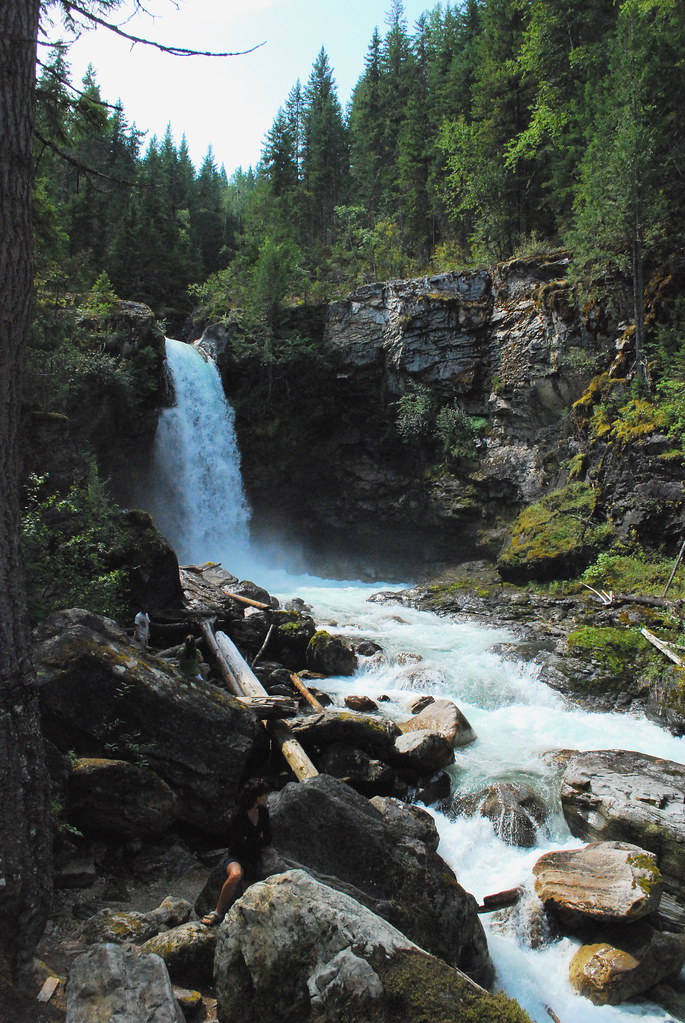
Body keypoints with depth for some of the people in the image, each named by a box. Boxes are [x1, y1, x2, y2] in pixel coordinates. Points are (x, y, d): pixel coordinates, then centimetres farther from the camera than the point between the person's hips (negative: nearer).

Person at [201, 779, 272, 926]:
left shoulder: (263, 812, 2)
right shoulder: (238, 817, -18)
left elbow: (267, 840, 5)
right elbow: (242, 844, -19)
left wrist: (252, 841, -11)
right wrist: (259, 839, -6)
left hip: (254, 859, 6)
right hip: (235, 857, -6)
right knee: (236, 875, -34)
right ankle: (217, 913, -22)